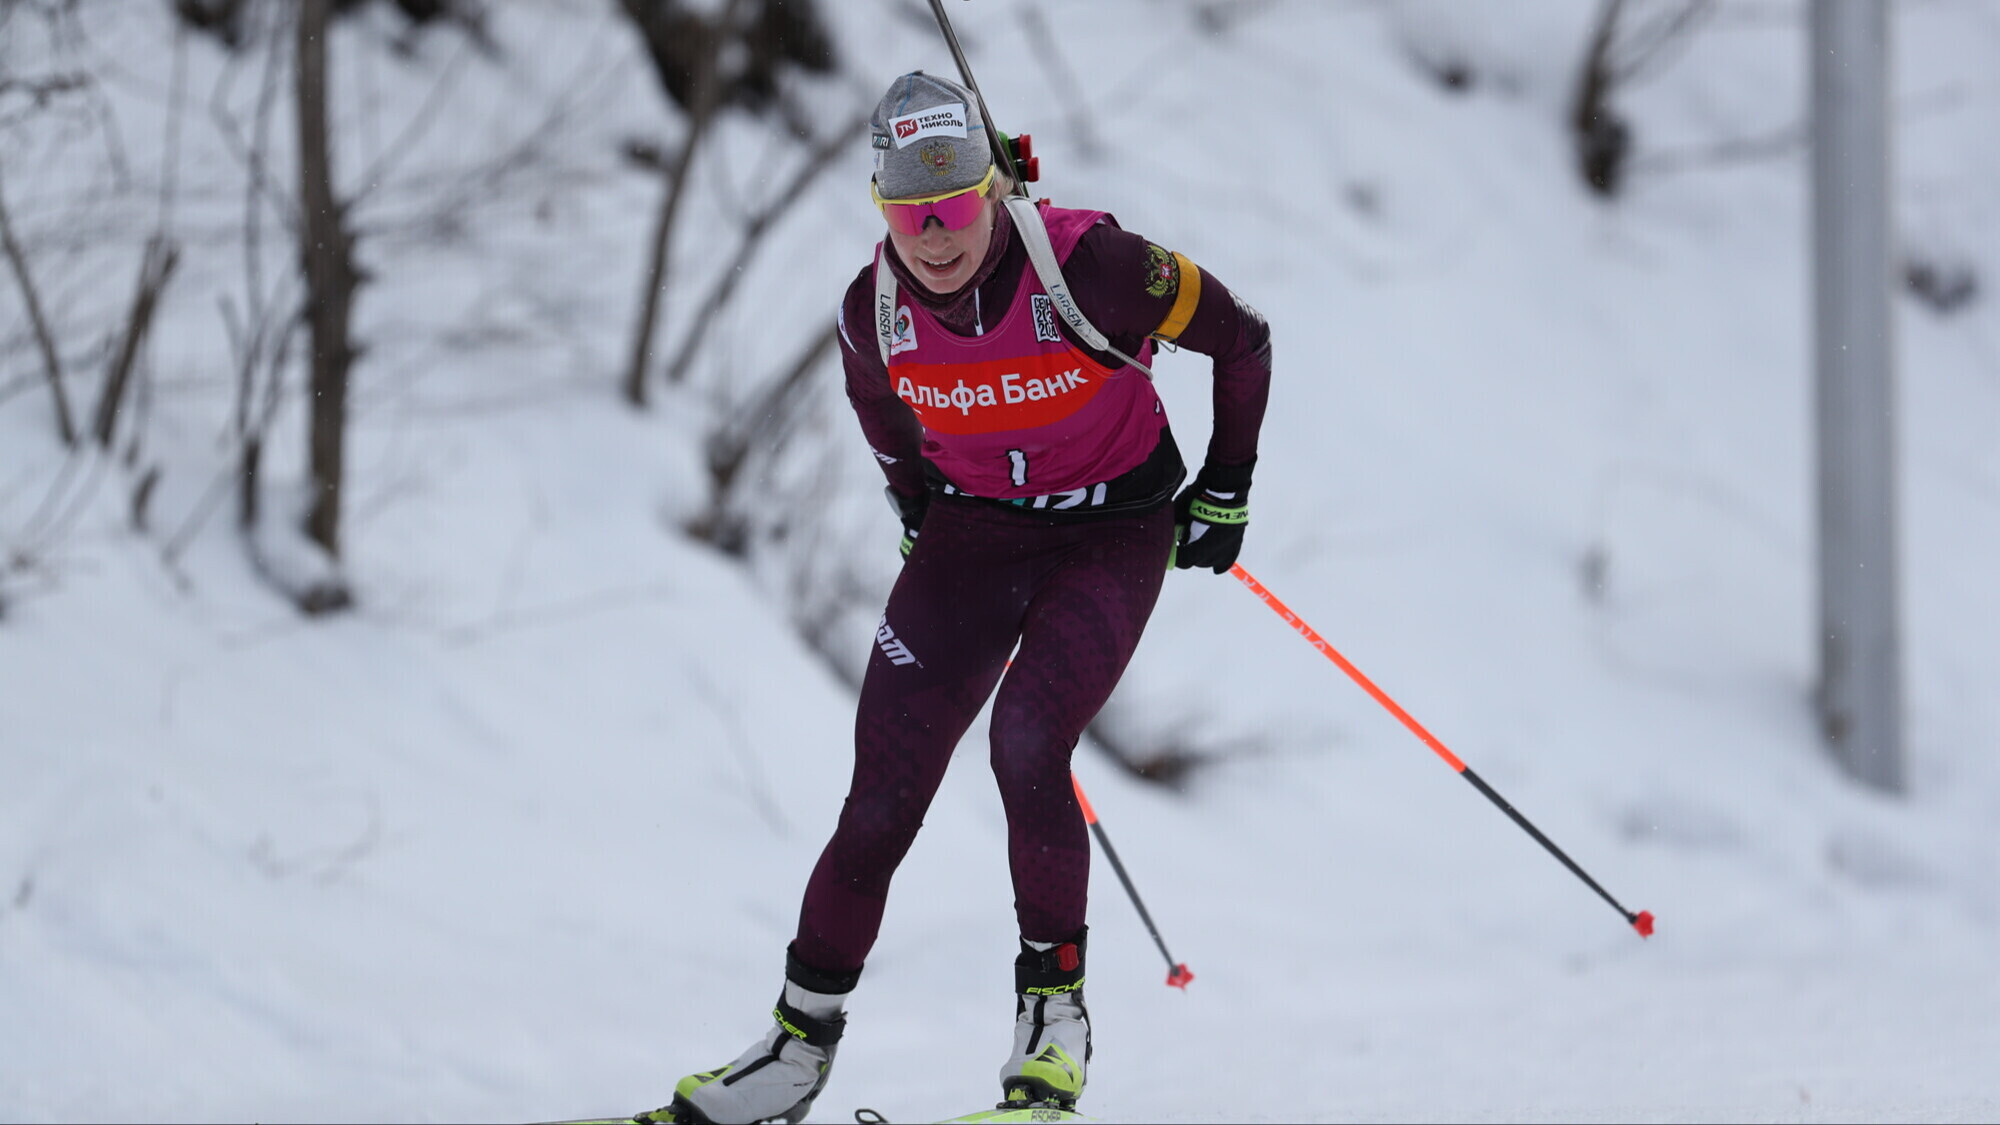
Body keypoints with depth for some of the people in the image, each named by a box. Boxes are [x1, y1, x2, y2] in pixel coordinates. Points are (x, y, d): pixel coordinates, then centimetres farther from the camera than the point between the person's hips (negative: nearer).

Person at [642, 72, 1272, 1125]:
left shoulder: (1082, 264, -25)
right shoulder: (875, 309, -12)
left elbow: (1240, 337, -10)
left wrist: (1225, 492, -4)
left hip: (1113, 532, -4)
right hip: (971, 531, 4)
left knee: (1025, 746, -26)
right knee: (882, 797, -4)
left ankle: (1055, 1005, -8)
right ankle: (802, 1040, 8)